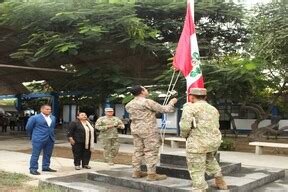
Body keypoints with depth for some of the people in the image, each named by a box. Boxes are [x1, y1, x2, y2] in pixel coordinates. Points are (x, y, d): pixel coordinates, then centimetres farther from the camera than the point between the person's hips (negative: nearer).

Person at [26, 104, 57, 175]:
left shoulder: (53, 118, 11)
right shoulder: (34, 118, -5)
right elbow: (28, 128, 3)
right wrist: (32, 136, 13)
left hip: (50, 139, 6)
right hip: (38, 139, -6)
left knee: (48, 154, 11)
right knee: (35, 154, -2)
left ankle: (46, 167, 23)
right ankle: (33, 169, 4)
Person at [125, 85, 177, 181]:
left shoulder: (129, 105, 9)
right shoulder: (148, 102, -13)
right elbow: (164, 109, -10)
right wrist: (172, 102, 9)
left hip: (135, 129, 8)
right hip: (148, 130, -7)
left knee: (138, 150, 14)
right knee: (151, 151, -2)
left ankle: (136, 171, 19)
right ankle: (151, 174, -1)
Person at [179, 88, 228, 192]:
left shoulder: (190, 108, -6)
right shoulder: (213, 109, 17)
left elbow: (185, 126, -14)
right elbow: (216, 126, 18)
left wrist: (185, 135, 5)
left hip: (197, 143, -7)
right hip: (215, 141, 8)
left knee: (197, 171, 3)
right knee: (210, 159, 34)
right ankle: (220, 181, 40)